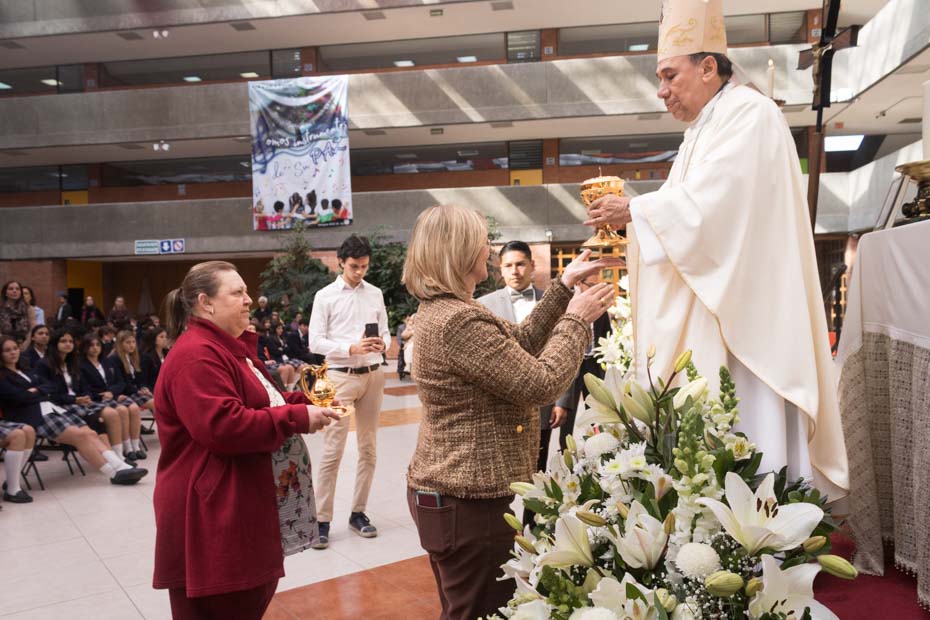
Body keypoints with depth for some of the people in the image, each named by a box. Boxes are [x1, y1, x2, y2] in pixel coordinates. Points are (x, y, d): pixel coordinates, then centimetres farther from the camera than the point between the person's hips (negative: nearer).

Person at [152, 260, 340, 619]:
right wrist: (298, 418, -23)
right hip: (212, 518, -11)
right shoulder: (196, 355, -19)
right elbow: (223, 426, -29)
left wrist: (302, 402, 7)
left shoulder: (229, 348, 16)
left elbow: (257, 403, 24)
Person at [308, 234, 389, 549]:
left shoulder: (375, 294, 9)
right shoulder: (325, 296, -3)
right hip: (341, 376, -4)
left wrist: (382, 344, -13)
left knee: (368, 448, 10)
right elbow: (315, 342, -7)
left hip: (373, 375, 5)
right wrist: (351, 349, -20)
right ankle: (322, 520, 3)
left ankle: (358, 512, 22)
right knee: (332, 451, -5)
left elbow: (385, 332, 11)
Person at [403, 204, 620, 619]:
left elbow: (520, 343, 12)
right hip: (473, 502, -10)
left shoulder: (439, 309, 9)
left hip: (445, 490, 10)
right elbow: (542, 383, -21)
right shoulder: (460, 321, -23)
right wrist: (576, 319, -8)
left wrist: (564, 286, 10)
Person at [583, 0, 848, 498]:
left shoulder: (750, 113, -7)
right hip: (701, 319, 9)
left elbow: (709, 203, -19)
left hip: (739, 318, -9)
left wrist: (634, 209, -8)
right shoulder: (702, 133, 22)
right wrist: (629, 216, 7)